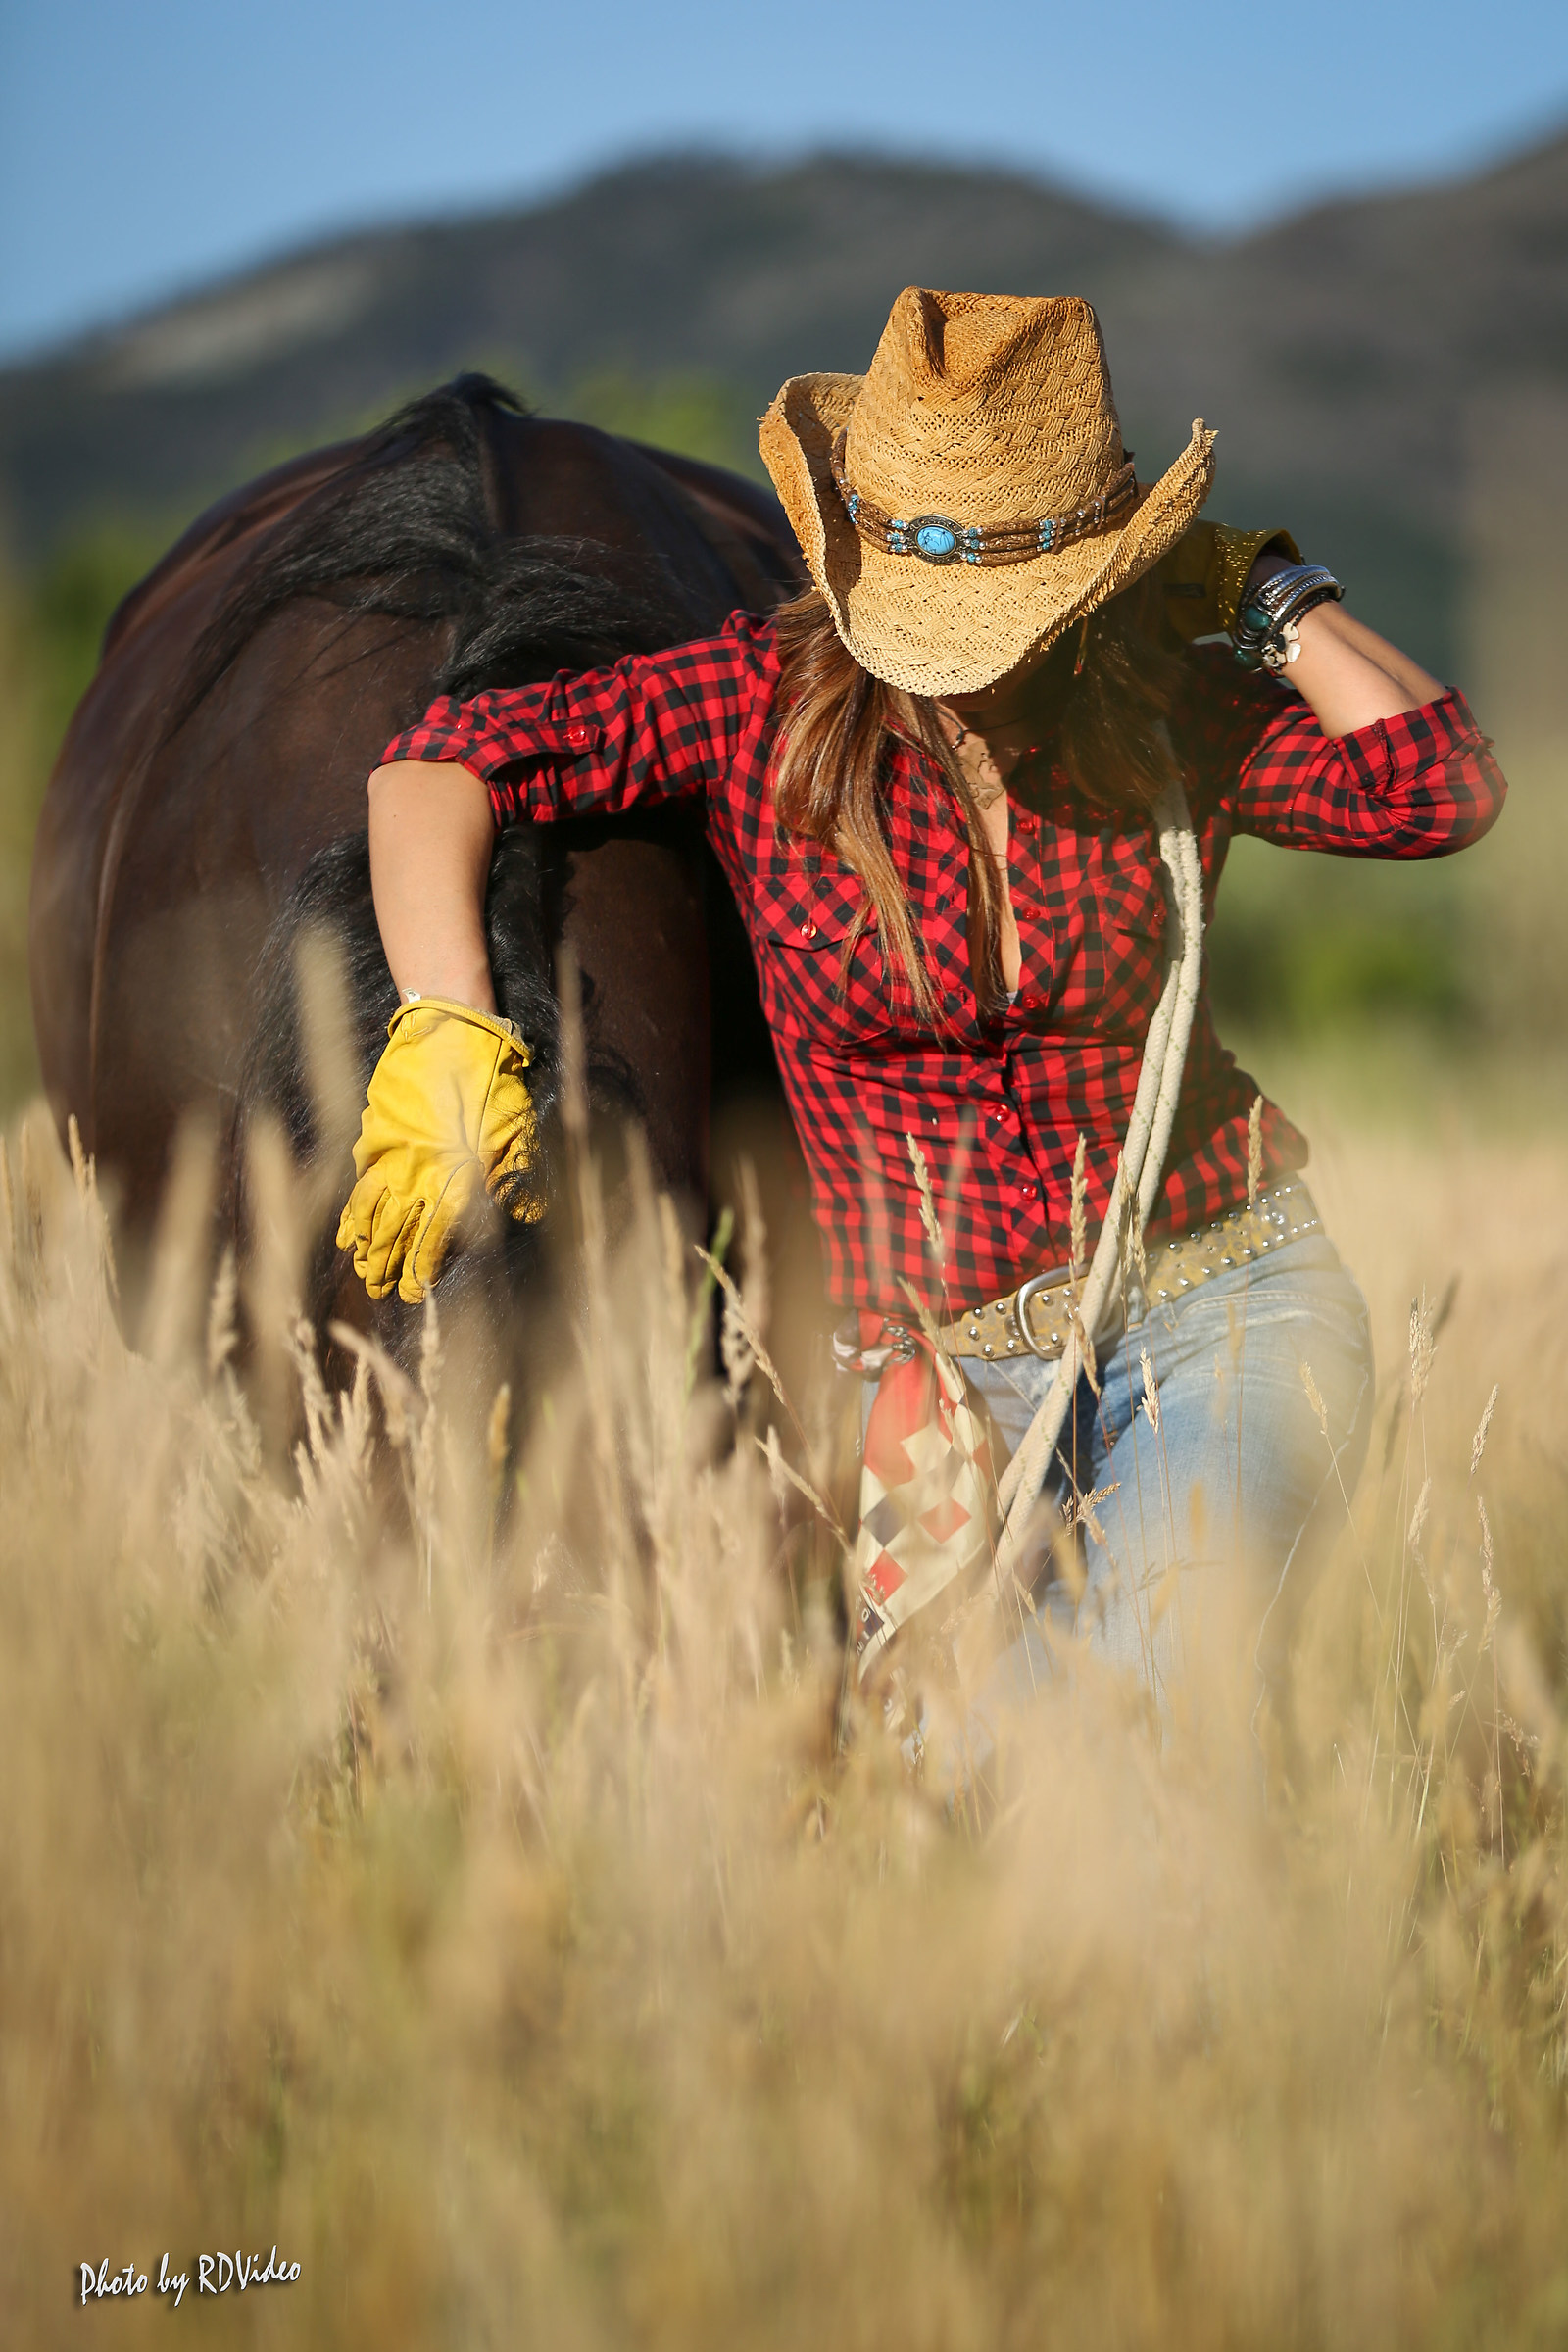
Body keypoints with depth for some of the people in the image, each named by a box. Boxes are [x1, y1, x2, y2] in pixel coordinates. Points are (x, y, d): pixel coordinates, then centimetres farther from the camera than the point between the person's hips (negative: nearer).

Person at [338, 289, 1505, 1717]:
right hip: (953, 1369, 0)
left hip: (1224, 1297, 0)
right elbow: (446, 762, -11)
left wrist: (1259, 588, -8)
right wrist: (444, 1039, -24)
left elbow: (1445, 791, -12)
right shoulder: (767, 705, -6)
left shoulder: (1175, 715, -1)